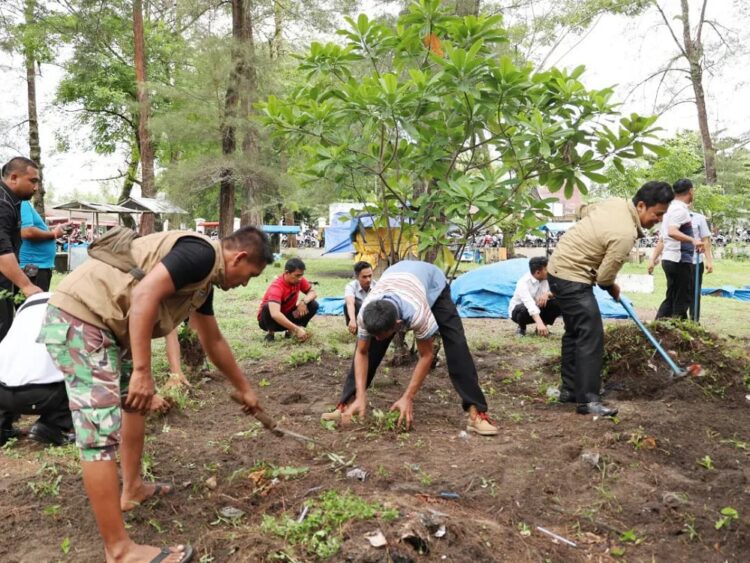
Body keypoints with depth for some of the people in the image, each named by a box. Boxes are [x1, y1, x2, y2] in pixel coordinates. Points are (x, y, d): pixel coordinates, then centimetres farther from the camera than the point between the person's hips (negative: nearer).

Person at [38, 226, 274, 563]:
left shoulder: (205, 276, 18)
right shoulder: (202, 254, -13)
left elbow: (214, 342, 29)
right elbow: (144, 296, -25)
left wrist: (244, 389, 36)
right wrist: (142, 371, -24)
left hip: (102, 322, 11)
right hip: (78, 318, -11)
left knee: (134, 401, 24)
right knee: (103, 430, -10)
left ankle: (132, 489, 38)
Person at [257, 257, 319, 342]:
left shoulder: (298, 280, -14)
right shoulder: (276, 287, -33)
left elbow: (313, 292, -3)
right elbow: (275, 314, -47)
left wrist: (304, 301, -28)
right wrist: (297, 329, -49)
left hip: (287, 316, 5)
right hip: (270, 319, -5)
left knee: (313, 305, -14)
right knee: (267, 308, -39)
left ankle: (291, 330, -3)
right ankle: (270, 332, -12)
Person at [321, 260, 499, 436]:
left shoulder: (417, 313, -48)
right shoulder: (366, 313, -36)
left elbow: (426, 356, -31)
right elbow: (362, 353, -20)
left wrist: (408, 397, -30)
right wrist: (361, 397, -28)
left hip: (433, 285, -3)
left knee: (456, 346, -21)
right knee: (369, 347, -11)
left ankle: (476, 412, -17)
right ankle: (347, 404, 1)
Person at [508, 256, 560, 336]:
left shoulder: (546, 279, -11)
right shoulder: (523, 282, -31)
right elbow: (529, 303, -45)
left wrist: (547, 294, -33)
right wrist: (539, 323, -59)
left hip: (537, 309, 5)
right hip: (518, 311, -5)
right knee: (525, 309, -40)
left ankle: (541, 328, -1)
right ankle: (521, 328, -8)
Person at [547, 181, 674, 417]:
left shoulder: (616, 202, 1)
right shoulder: (625, 234, -24)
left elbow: (587, 210, 21)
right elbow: (604, 277, -18)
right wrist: (613, 288, 5)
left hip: (560, 268, 11)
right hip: (572, 277, -11)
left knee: (575, 332, 17)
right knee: (591, 335, -11)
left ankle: (569, 389, 26)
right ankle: (587, 400, -9)